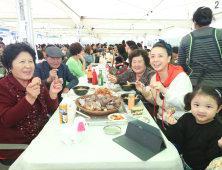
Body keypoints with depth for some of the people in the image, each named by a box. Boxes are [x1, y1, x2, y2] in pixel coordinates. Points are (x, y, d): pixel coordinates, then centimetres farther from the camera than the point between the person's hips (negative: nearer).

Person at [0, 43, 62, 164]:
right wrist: (29, 98, -35)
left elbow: (51, 109, 0)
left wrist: (52, 93, -20)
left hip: (39, 138, 5)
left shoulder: (38, 82, 3)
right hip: (15, 149, -5)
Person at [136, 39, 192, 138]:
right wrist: (144, 92, -5)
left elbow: (184, 105, -26)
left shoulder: (181, 77, -18)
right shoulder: (154, 78, 2)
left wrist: (165, 91, -38)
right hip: (160, 120, 6)